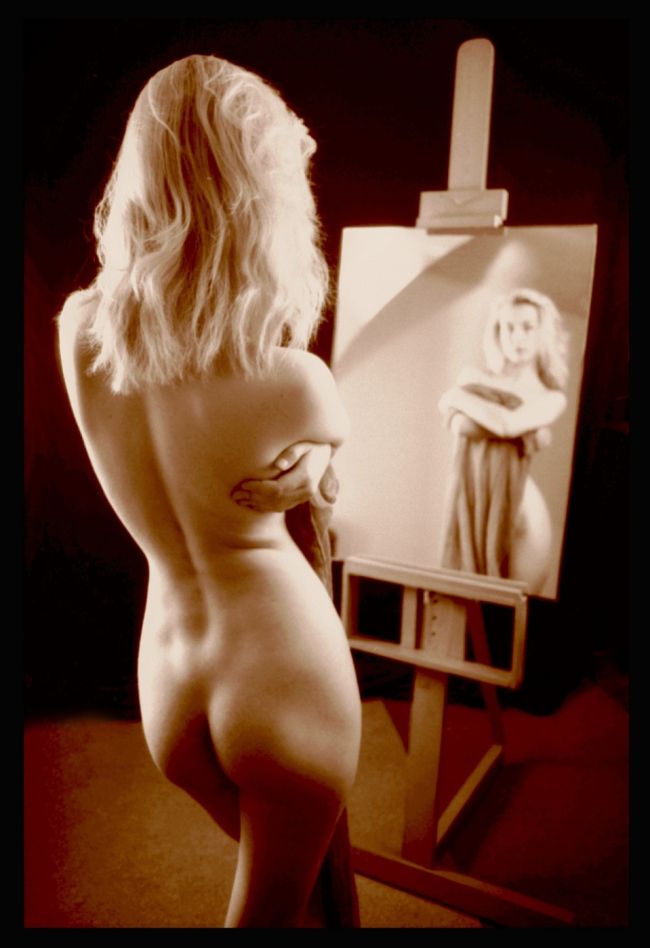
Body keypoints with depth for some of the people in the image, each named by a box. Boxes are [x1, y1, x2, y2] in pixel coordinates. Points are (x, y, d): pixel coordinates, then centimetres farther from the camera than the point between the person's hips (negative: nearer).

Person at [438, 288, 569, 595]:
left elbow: (508, 424, -14)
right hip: (467, 501, 2)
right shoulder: (473, 379, 10)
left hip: (516, 504, -2)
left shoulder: (551, 397, 5)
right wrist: (525, 429, -11)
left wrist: (459, 397, -2)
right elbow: (462, 426, -9)